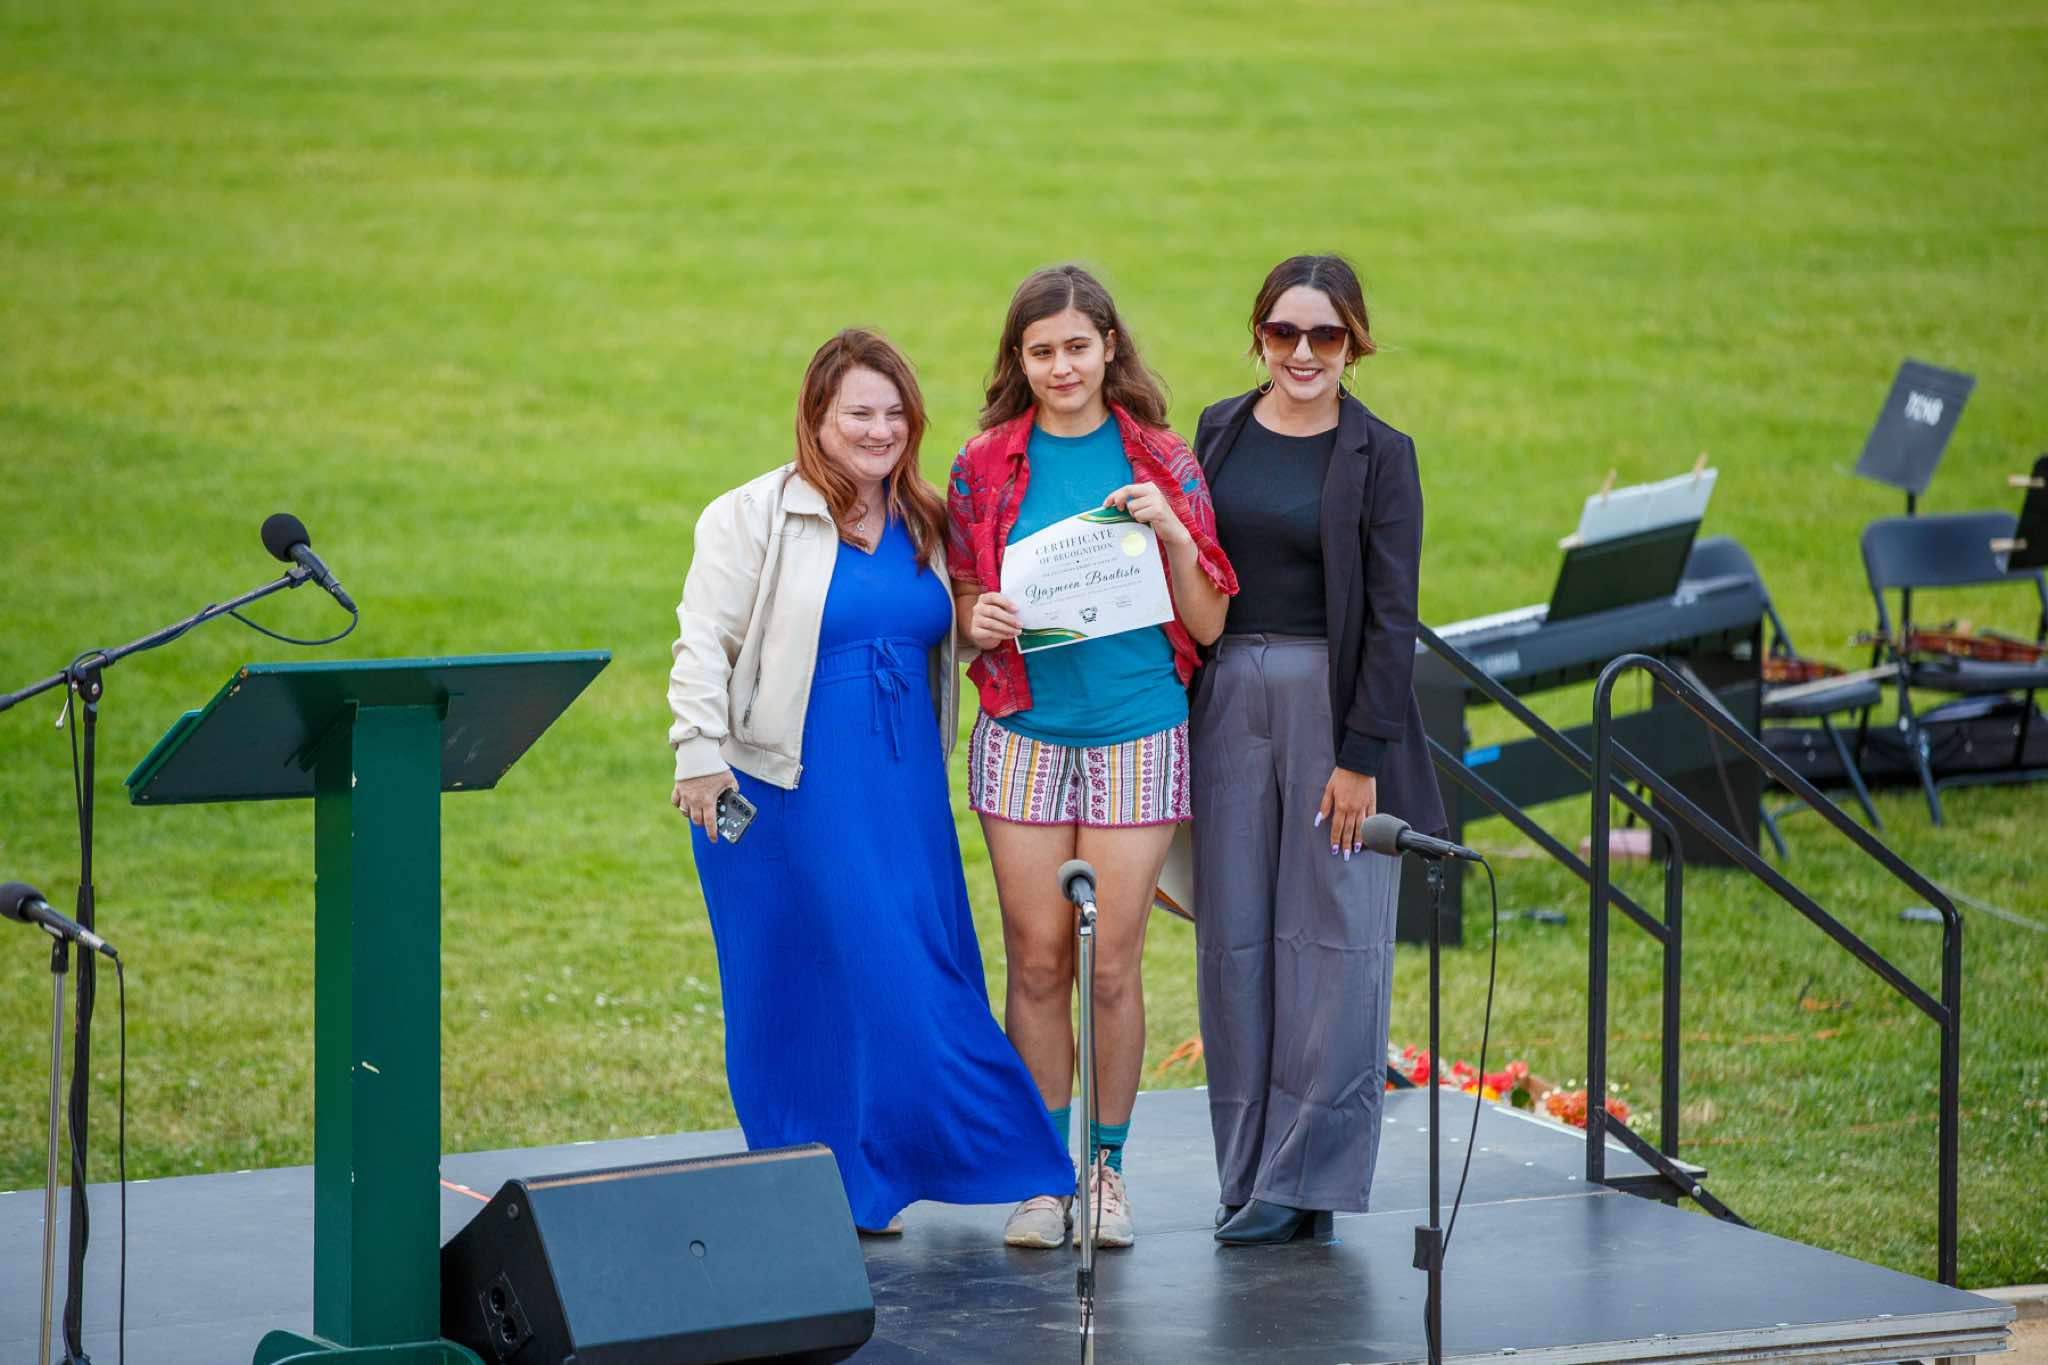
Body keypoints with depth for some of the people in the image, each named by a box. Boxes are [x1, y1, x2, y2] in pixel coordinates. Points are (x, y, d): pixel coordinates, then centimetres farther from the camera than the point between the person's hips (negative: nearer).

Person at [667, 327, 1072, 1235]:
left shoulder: (924, 527, 13)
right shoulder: (755, 519, -3)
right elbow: (704, 643, -5)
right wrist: (700, 756, -12)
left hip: (901, 791, 5)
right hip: (787, 790, -5)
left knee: (924, 980, 1)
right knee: (799, 991, -2)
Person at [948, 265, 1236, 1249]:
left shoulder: (1161, 464, 3)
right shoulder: (986, 468, 4)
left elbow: (1208, 625, 3)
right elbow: (961, 602, 13)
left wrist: (1172, 533, -12)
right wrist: (978, 621, -10)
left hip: (1136, 732, -1)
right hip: (1024, 733, 1)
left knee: (1113, 965, 0)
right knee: (1036, 964, 1)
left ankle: (1107, 1168, 13)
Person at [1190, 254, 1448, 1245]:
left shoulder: (1379, 456, -3)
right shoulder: (1220, 432, 9)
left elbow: (1392, 617, -6)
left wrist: (1362, 755, -12)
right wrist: (1176, 718, 6)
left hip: (1334, 702, -4)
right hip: (1226, 700, 4)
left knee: (1331, 939, -2)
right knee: (1234, 937, 6)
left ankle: (1306, 1178, 4)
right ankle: (1249, 1173, 13)